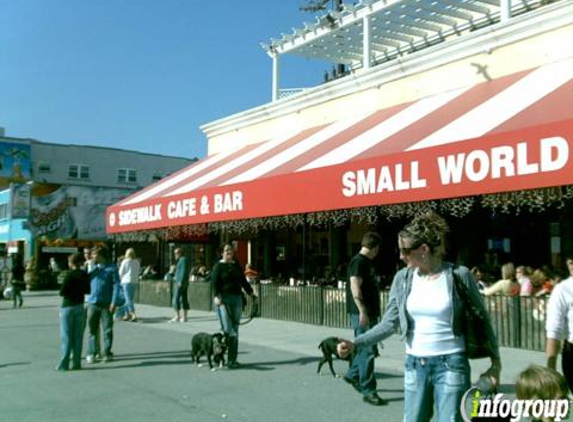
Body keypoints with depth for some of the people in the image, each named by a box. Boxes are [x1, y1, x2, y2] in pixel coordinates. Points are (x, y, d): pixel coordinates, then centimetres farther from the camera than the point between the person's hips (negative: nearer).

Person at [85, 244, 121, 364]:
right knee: (92, 330, 6)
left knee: (107, 329, 5)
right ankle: (91, 354, 12)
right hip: (92, 302, 3)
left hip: (106, 304, -3)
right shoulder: (92, 267, 8)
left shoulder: (112, 267, -3)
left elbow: (116, 285, -7)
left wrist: (114, 302, -13)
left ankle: (107, 353, 14)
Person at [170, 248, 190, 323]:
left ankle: (177, 317, -9)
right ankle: (184, 317, 6)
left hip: (180, 283, -10)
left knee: (176, 299, -9)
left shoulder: (183, 260, -11)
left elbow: (184, 271, -19)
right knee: (183, 300, 6)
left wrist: (180, 282, -22)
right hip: (183, 283, 10)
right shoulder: (182, 260, 19)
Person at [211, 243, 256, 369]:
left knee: (235, 330, 6)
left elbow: (243, 280, 21)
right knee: (227, 329, -11)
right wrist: (216, 296, -23)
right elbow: (215, 282, -10)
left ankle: (232, 360, 12)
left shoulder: (236, 265, 16)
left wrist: (250, 292, 15)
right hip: (223, 299, -5)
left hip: (236, 298, 6)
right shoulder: (218, 266, 0)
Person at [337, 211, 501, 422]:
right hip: (415, 364, 4)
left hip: (451, 363, -4)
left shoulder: (459, 275, -10)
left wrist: (495, 362, -2)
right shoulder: (402, 278, 0)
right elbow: (389, 322, 1)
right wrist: (355, 343, -10)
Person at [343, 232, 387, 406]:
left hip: (370, 313, 10)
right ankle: (368, 391, -2)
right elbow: (354, 287, -21)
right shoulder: (358, 262, -13)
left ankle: (353, 374, 35)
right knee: (367, 351, -7)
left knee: (368, 349, 17)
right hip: (362, 313, -10)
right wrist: (362, 311, -26)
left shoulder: (367, 262, 17)